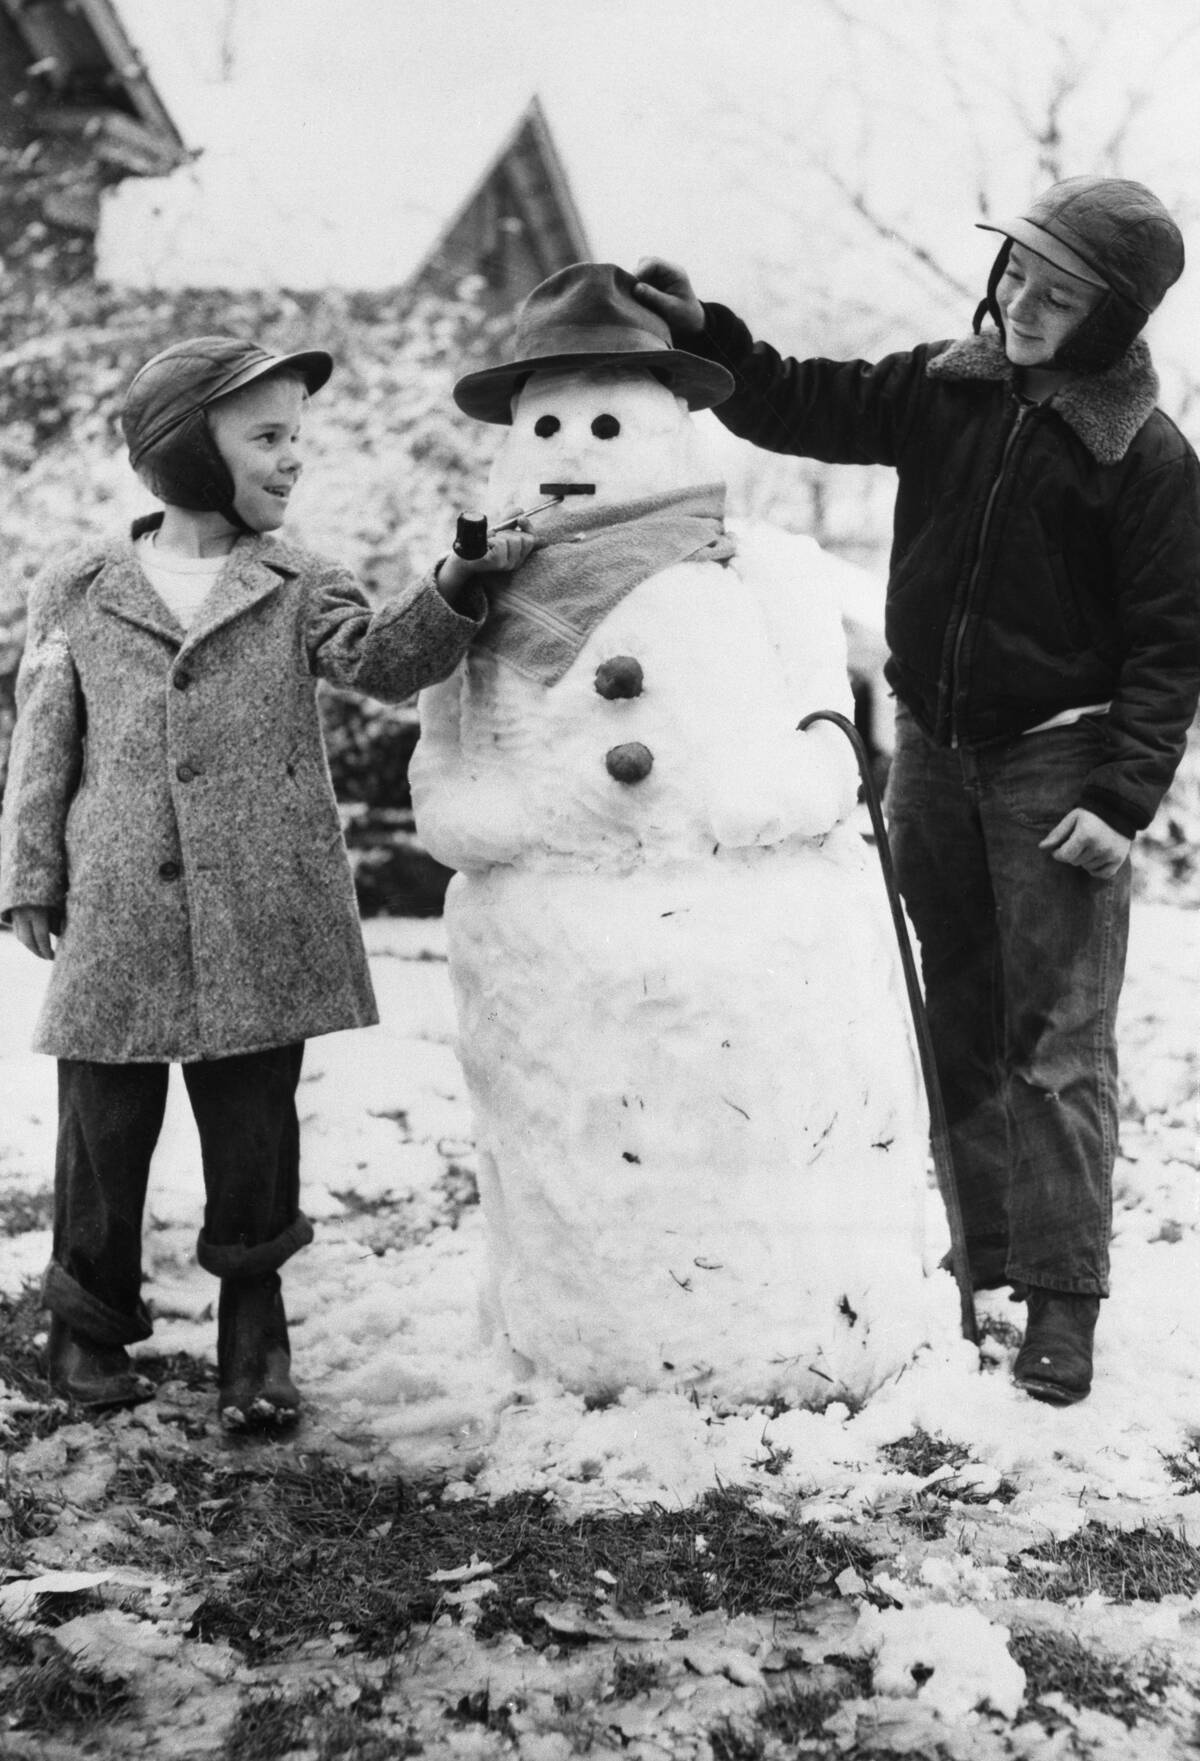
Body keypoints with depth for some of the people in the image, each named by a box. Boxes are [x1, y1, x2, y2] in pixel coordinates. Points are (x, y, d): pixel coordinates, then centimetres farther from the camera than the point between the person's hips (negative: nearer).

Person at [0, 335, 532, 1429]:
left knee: (255, 1137, 6)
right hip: (118, 927, 0)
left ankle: (255, 1338, 20)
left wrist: (457, 590, -29)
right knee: (106, 1134, 7)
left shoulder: (300, 590, 6)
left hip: (264, 928, 0)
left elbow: (385, 661, -12)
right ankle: (89, 1326, 26)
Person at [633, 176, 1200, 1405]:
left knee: (1056, 1036, -5)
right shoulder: (947, 391, 1)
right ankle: (977, 1244, 26)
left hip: (1057, 762, -5)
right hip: (933, 748, 5)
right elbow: (802, 407, 4)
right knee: (958, 1018, 14)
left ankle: (1061, 1296, 2)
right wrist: (701, 333, -11)